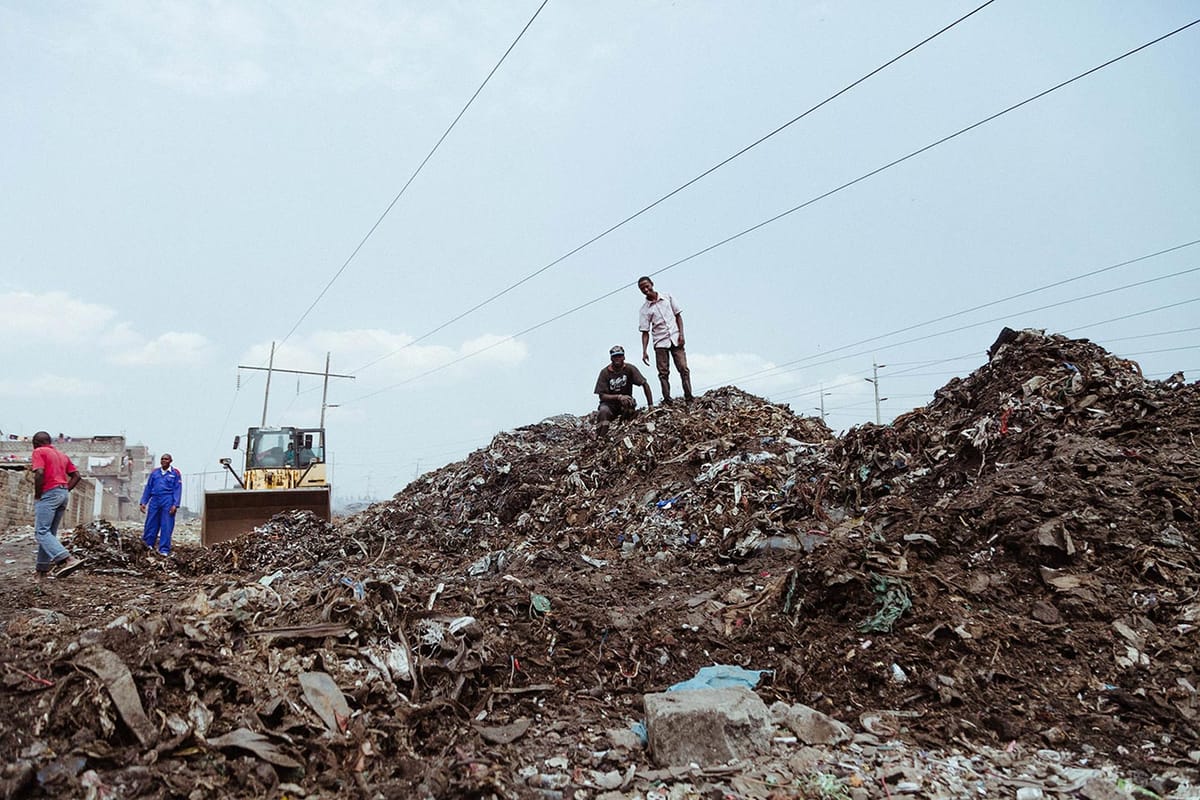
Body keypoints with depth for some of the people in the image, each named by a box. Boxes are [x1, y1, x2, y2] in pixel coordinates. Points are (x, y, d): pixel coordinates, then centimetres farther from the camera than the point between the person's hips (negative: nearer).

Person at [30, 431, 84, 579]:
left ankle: (69, 559, -29)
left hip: (48, 494, -8)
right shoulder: (62, 455, 22)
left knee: (41, 532, -11)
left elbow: (39, 473, -16)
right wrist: (65, 491, 13)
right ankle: (42, 569, 14)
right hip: (64, 493, 8)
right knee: (49, 533, 13)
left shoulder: (39, 452, 0)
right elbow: (76, 475, 17)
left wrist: (37, 495, -7)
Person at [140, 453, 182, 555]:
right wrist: (143, 502, 8)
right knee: (151, 524, 4)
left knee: (166, 527, -2)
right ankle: (147, 545, 17)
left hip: (168, 501, -3)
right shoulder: (154, 473, 13)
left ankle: (164, 550, 3)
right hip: (155, 501, 3)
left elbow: (177, 489, -1)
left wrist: (175, 505, -10)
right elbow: (148, 488, 16)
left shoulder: (175, 473, 3)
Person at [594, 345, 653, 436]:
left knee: (628, 402, -34)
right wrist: (619, 397, -27)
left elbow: (645, 384, -9)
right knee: (603, 411, -34)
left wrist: (650, 405, -14)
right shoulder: (605, 372, -10)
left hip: (625, 402, 1)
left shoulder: (630, 369, -9)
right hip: (610, 403, -1)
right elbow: (602, 396, -12)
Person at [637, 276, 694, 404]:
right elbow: (645, 332, 2)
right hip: (660, 343, 0)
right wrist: (644, 352, -7)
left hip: (675, 339, 0)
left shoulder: (668, 297, 6)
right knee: (663, 373, -1)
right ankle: (667, 400, 1)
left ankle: (689, 397, -4)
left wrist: (681, 334, -3)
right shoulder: (644, 310, 2)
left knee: (683, 368, -6)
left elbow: (678, 316, 9)